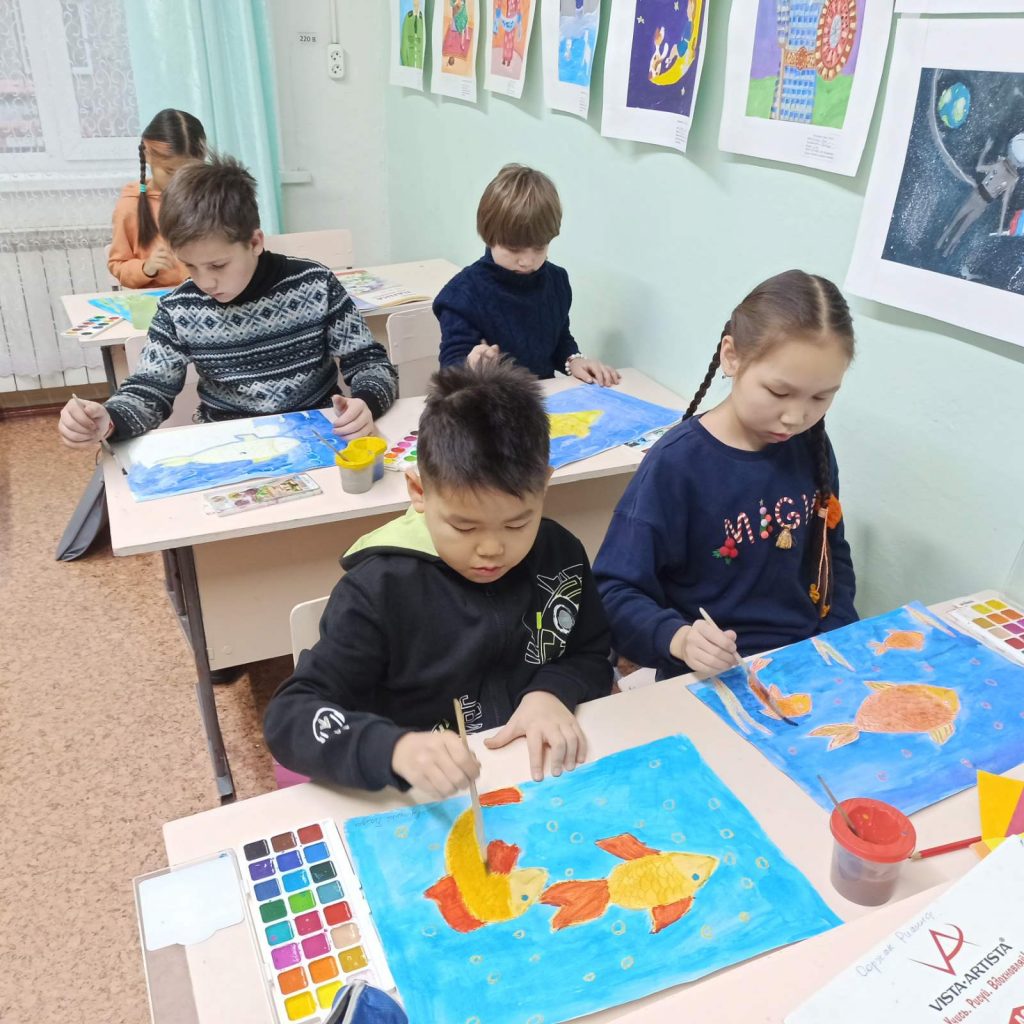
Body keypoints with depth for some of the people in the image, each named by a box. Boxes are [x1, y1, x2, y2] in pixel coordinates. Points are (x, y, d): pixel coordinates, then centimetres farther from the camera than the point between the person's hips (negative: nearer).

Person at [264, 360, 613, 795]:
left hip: (545, 781, 3)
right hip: (427, 808, -2)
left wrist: (553, 692, -13)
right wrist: (397, 749, -34)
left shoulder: (560, 555, -4)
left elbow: (594, 657, 8)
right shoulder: (379, 590, -15)